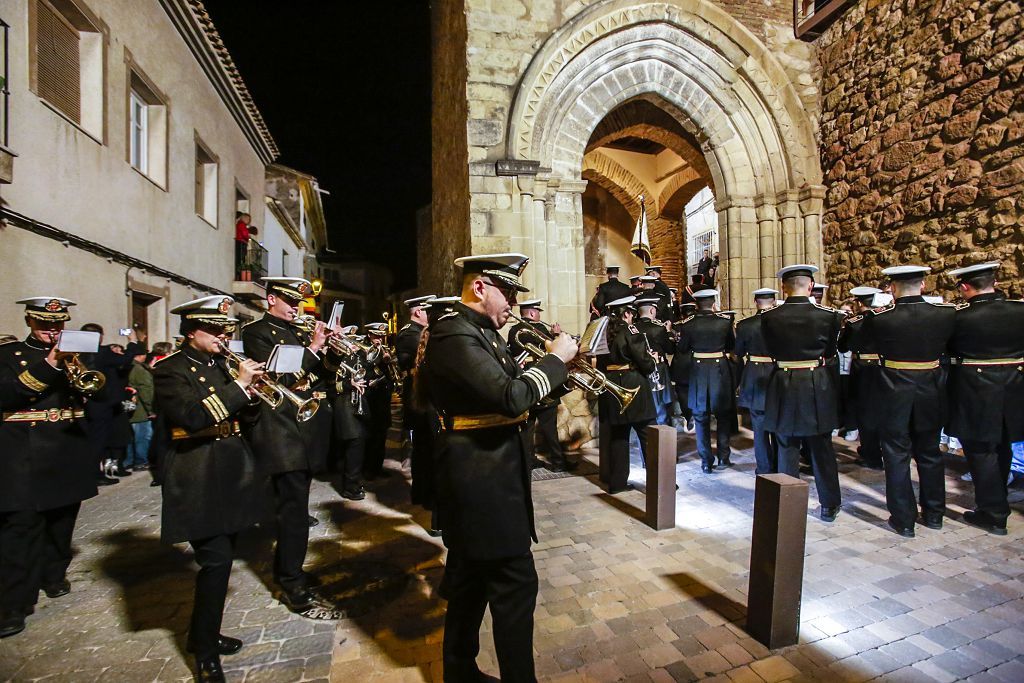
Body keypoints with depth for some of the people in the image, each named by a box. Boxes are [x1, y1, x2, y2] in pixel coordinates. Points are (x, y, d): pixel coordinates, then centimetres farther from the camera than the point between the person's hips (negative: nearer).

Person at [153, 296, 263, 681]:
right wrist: (238, 385, -24)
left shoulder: (221, 365, 12)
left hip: (231, 472, 7)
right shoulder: (170, 370, -10)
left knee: (220, 559, 16)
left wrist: (249, 391, -5)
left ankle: (203, 633, 36)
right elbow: (192, 416, -25)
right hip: (199, 479, -7)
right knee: (216, 561, -6)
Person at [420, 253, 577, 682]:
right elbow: (511, 398, -30)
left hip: (484, 475, 11)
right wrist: (555, 358, -17)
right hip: (482, 480, -11)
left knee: (471, 578, 23)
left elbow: (510, 384, 15)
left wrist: (558, 371, 3)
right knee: (515, 585, 3)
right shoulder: (454, 334, -20)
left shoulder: (482, 330, 12)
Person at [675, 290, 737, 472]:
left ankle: (706, 462, 11)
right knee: (723, 415, 18)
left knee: (701, 417, 9)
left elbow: (682, 349, 2)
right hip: (720, 370, 1)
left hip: (698, 371, 0)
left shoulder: (688, 323, -8)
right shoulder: (725, 320, -6)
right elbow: (732, 346, 6)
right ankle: (723, 456, 21)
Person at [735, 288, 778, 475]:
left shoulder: (744, 325, -8)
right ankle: (780, 468, 27)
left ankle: (765, 469, 15)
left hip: (754, 378, -1)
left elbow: (739, 353, 2)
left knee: (759, 426, 9)